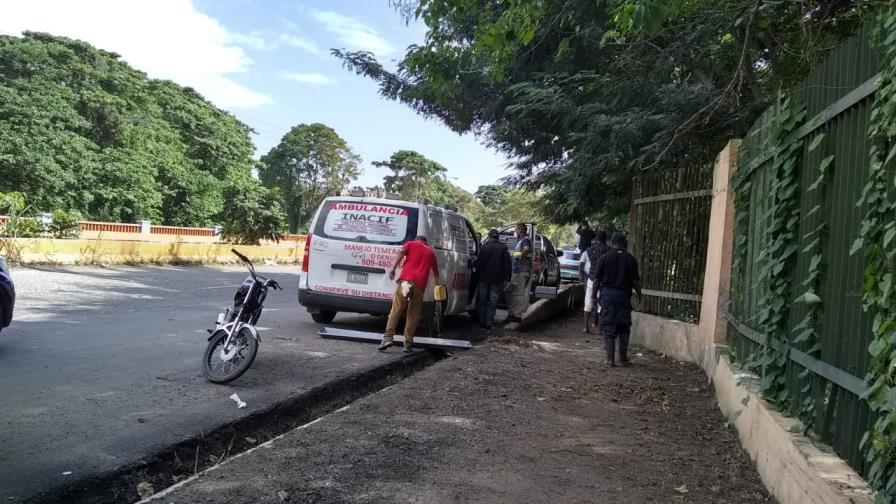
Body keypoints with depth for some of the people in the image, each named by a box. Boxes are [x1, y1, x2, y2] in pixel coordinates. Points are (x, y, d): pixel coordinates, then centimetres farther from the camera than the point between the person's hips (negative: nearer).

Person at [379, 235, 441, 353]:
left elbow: (401, 252, 0)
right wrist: (437, 282, 58)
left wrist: (393, 268, -9)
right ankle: (408, 343, 5)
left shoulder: (411, 244, 21)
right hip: (420, 284, 2)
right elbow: (435, 272, 40)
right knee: (414, 315, 7)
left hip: (405, 279, -2)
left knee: (396, 309, -3)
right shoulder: (431, 252, 28)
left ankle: (388, 337, -15)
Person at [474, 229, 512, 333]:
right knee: (492, 303, 4)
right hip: (497, 279, 0)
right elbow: (507, 264, -2)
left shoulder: (485, 247, -3)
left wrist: (478, 273, 10)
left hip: (484, 278, 0)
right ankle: (488, 325, 2)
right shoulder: (503, 248, -1)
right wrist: (507, 277, 3)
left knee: (482, 301, 12)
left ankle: (482, 324, 14)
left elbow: (479, 262, -4)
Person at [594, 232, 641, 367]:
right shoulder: (631, 259, 0)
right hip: (624, 296, 1)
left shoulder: (604, 258, -2)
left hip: (607, 295, -1)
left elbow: (597, 280, -3)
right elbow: (635, 281, 0)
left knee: (608, 328, 4)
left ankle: (610, 358, 1)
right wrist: (639, 294, 16)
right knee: (624, 329, 14)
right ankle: (623, 358, 19)